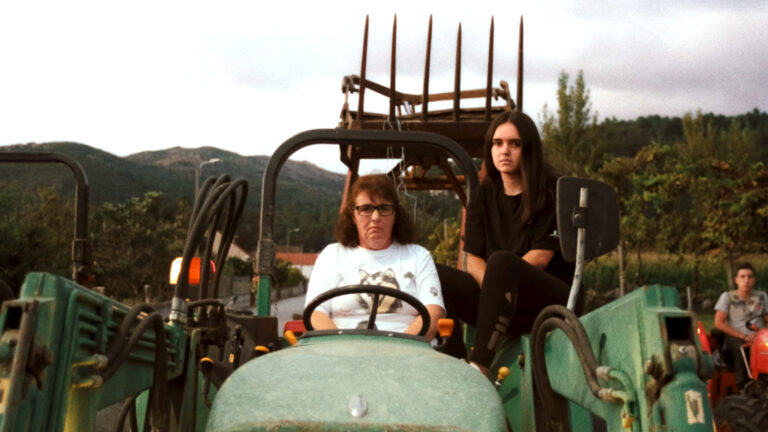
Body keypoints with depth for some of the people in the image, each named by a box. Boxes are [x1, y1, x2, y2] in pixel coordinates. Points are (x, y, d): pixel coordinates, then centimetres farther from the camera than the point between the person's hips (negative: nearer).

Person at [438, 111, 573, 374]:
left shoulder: (551, 192, 1)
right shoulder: (484, 196, 14)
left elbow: (540, 256, -9)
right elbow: (473, 260, 5)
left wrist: (499, 277, -15)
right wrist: (492, 286, -15)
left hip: (550, 300, -4)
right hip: (499, 303, 5)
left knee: (501, 261, -34)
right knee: (437, 275, -17)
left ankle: (479, 367, -41)